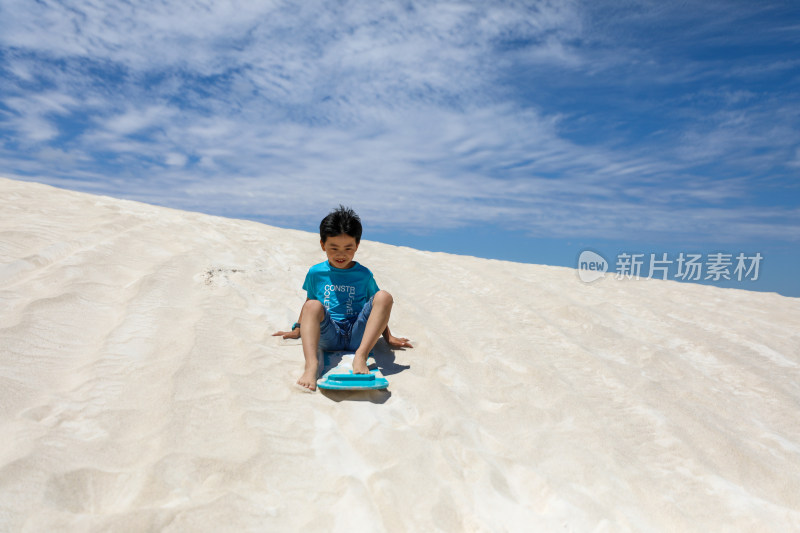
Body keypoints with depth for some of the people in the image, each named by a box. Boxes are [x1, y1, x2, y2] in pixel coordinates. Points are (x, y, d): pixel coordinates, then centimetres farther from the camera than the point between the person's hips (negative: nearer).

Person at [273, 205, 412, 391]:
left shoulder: (364, 274, 10)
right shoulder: (316, 273, 11)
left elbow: (376, 308, 18)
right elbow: (309, 302, 24)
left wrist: (388, 337, 15)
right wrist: (297, 330, 23)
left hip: (357, 335, 0)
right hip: (328, 335, 0)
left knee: (384, 297, -22)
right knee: (313, 306, -29)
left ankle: (361, 355, -34)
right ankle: (311, 364, -46)